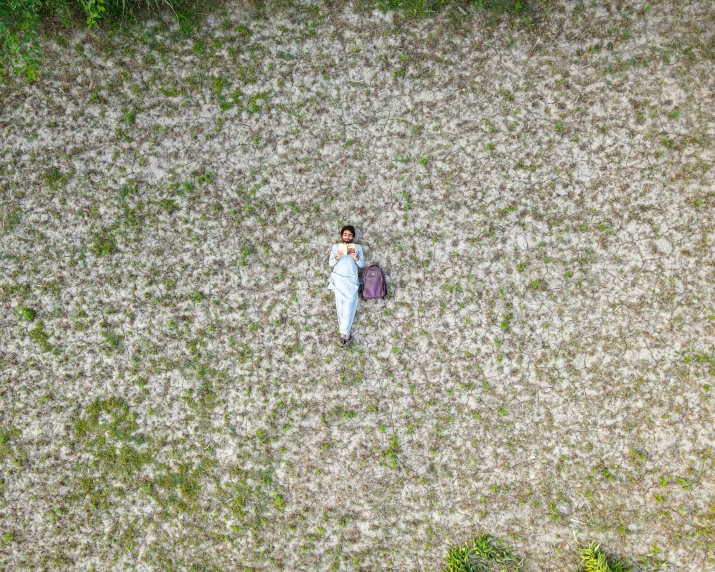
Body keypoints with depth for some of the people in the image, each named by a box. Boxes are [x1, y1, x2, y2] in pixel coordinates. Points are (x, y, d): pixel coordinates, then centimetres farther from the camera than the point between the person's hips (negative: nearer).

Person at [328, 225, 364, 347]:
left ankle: (343, 335, -16)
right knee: (340, 305, -5)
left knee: (348, 306, -12)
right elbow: (330, 264, 7)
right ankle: (346, 334, -1)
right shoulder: (335, 247, 11)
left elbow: (362, 264, 6)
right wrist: (337, 257, -12)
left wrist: (355, 257, -13)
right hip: (338, 279, 1)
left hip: (351, 280, -1)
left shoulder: (358, 247, 11)